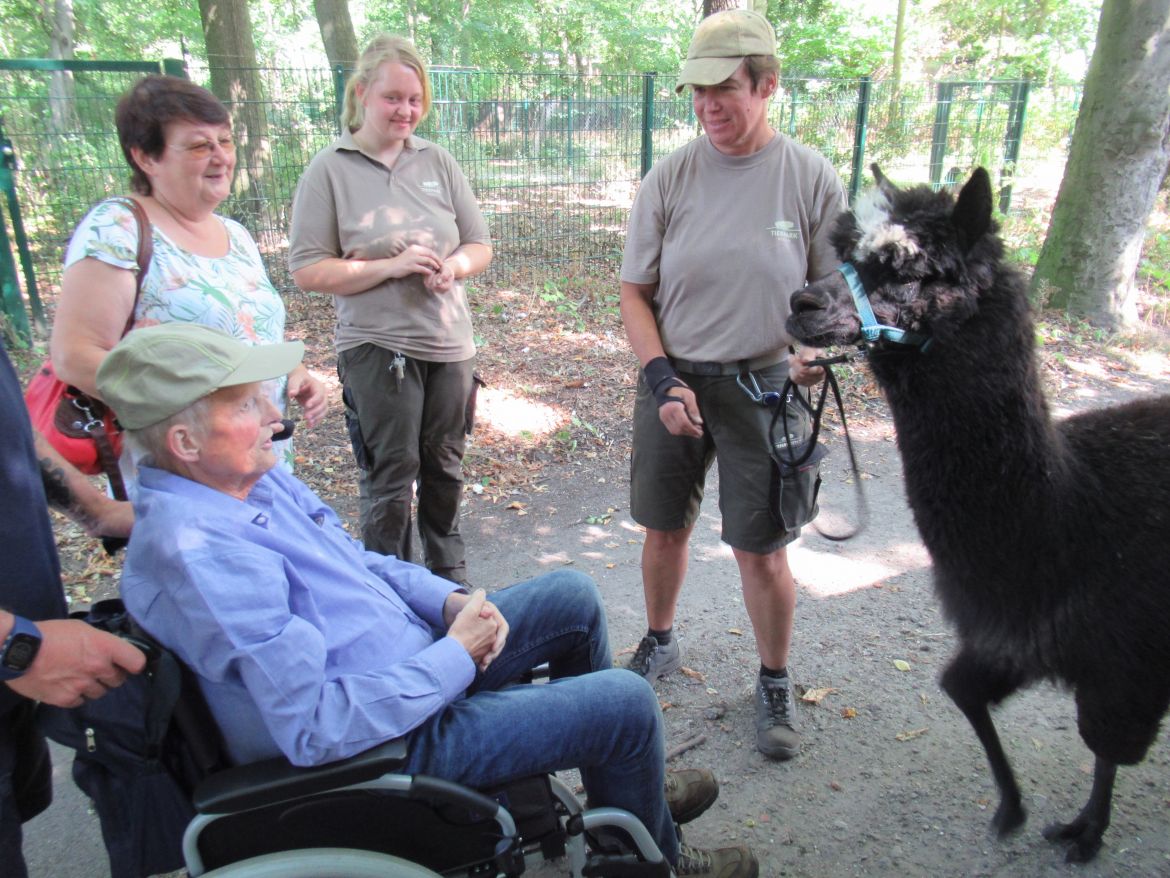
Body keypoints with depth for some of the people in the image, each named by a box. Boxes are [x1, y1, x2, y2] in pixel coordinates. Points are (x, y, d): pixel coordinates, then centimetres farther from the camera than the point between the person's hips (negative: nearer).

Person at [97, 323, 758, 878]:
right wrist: (456, 657, -23)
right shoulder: (197, 553, -30)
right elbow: (314, 728, -31)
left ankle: (622, 780, 32)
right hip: (391, 739, -9)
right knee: (627, 702, -11)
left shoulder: (251, 477, 0)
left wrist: (452, 601, -6)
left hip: (418, 666, 9)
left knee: (574, 597, 14)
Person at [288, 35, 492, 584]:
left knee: (444, 466, 17)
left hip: (449, 343, 4)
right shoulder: (330, 170, -4)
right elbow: (308, 270, -9)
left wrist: (454, 266, -12)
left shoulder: (437, 161, 7)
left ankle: (448, 572, 37)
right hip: (376, 347, -4)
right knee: (390, 476, 2)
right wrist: (392, 266, -18)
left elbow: (480, 245, 11)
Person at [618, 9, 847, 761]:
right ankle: (660, 644, 42)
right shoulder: (671, 177, -2)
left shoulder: (811, 177, -5)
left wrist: (820, 350, -20)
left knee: (763, 551, 4)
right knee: (665, 530, 15)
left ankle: (776, 685, 28)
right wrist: (663, 379, -11)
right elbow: (635, 292, 2)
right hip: (674, 381, 2)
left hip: (764, 388, -2)